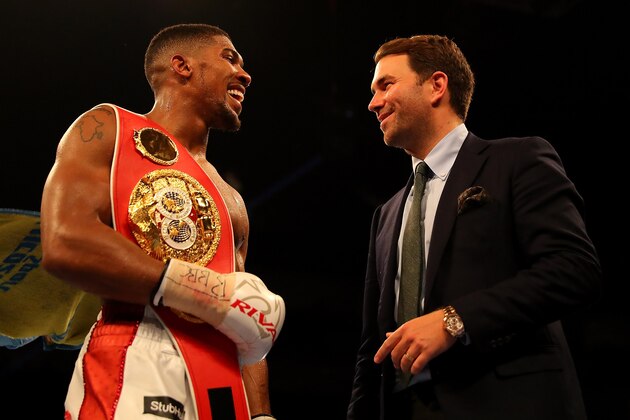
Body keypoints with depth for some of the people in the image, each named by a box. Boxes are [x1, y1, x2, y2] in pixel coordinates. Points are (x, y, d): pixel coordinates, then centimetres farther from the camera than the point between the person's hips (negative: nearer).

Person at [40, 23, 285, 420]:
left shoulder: (231, 202, 24)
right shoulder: (106, 129, 6)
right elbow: (64, 245, -12)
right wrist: (214, 295, -14)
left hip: (224, 388, 7)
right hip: (135, 375, -6)